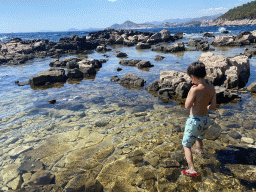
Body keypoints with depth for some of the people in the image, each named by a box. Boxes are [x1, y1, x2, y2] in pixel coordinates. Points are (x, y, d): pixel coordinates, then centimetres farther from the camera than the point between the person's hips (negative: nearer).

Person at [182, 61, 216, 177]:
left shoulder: (195, 90, -28)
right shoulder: (211, 89, -7)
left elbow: (187, 106, -19)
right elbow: (213, 106, 2)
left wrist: (190, 92, -9)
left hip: (194, 121, -7)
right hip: (206, 120, 7)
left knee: (186, 145, 9)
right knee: (199, 138, 36)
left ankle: (191, 170, 7)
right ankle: (199, 151, 63)